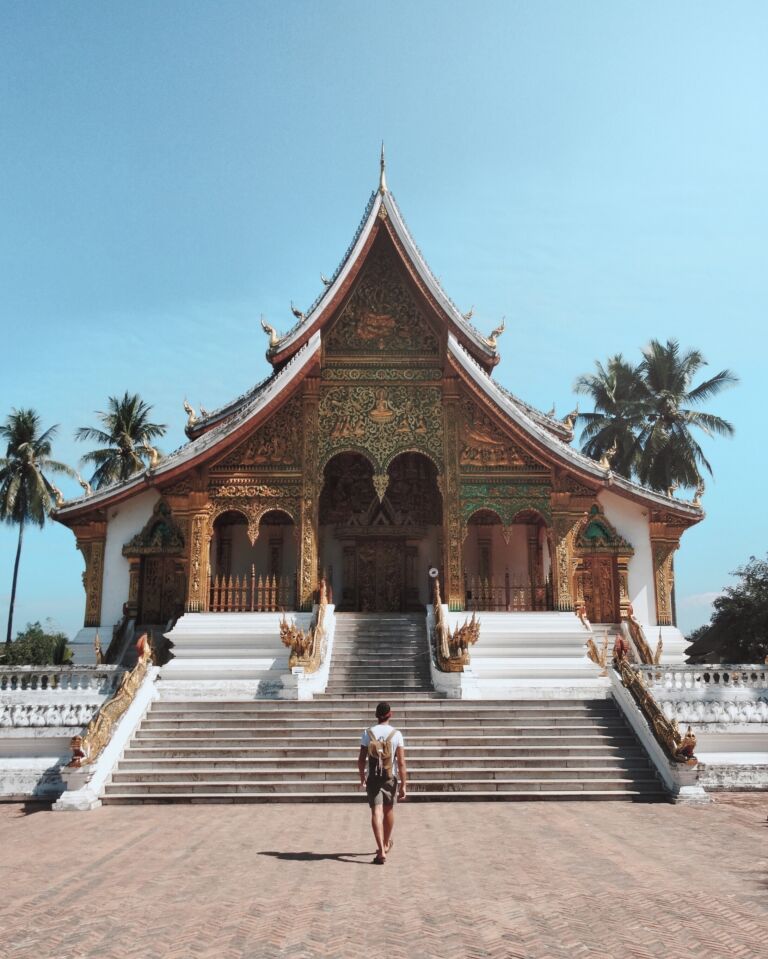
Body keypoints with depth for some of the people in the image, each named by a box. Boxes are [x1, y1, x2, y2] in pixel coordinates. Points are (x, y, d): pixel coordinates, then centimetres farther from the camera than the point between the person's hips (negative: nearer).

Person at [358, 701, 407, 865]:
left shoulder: (368, 733, -4)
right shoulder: (396, 734, -7)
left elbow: (361, 760, 0)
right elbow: (401, 762, -11)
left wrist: (362, 778, 16)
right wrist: (403, 785, -7)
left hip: (373, 777, -1)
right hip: (390, 777, 1)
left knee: (376, 812, -4)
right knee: (389, 811, 20)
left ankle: (381, 850, -18)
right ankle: (386, 844, 38)